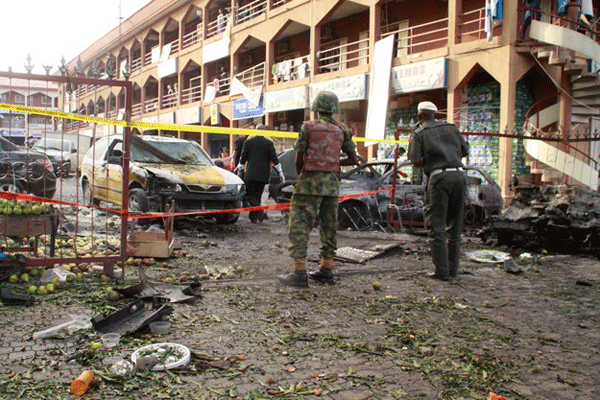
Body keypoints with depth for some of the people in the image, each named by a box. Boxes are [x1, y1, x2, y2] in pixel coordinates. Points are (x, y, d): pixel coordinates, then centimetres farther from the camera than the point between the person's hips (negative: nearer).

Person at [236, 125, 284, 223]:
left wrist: (239, 169, 16)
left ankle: (259, 212, -18)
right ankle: (254, 217, 7)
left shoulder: (248, 142, 3)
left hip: (251, 174, -1)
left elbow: (243, 157, 5)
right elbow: (274, 159, -2)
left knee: (249, 195, 3)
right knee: (257, 195, 8)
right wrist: (280, 172, 4)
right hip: (263, 174, 1)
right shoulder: (269, 143, 0)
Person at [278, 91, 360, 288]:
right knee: (329, 225, 14)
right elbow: (353, 159, 11)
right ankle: (326, 269, 20)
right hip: (332, 183, 5)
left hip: (310, 180, -4)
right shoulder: (342, 129, 8)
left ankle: (299, 273, -7)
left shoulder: (308, 127, -2)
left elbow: (299, 159, -1)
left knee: (299, 225, -3)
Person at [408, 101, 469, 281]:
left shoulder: (419, 133, 6)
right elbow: (465, 151, 19)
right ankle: (452, 269, 17)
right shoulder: (451, 128, 18)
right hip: (459, 175, 5)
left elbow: (415, 160, -6)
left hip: (439, 177, -4)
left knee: (437, 227, 1)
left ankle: (442, 271, 0)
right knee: (454, 226, 13)